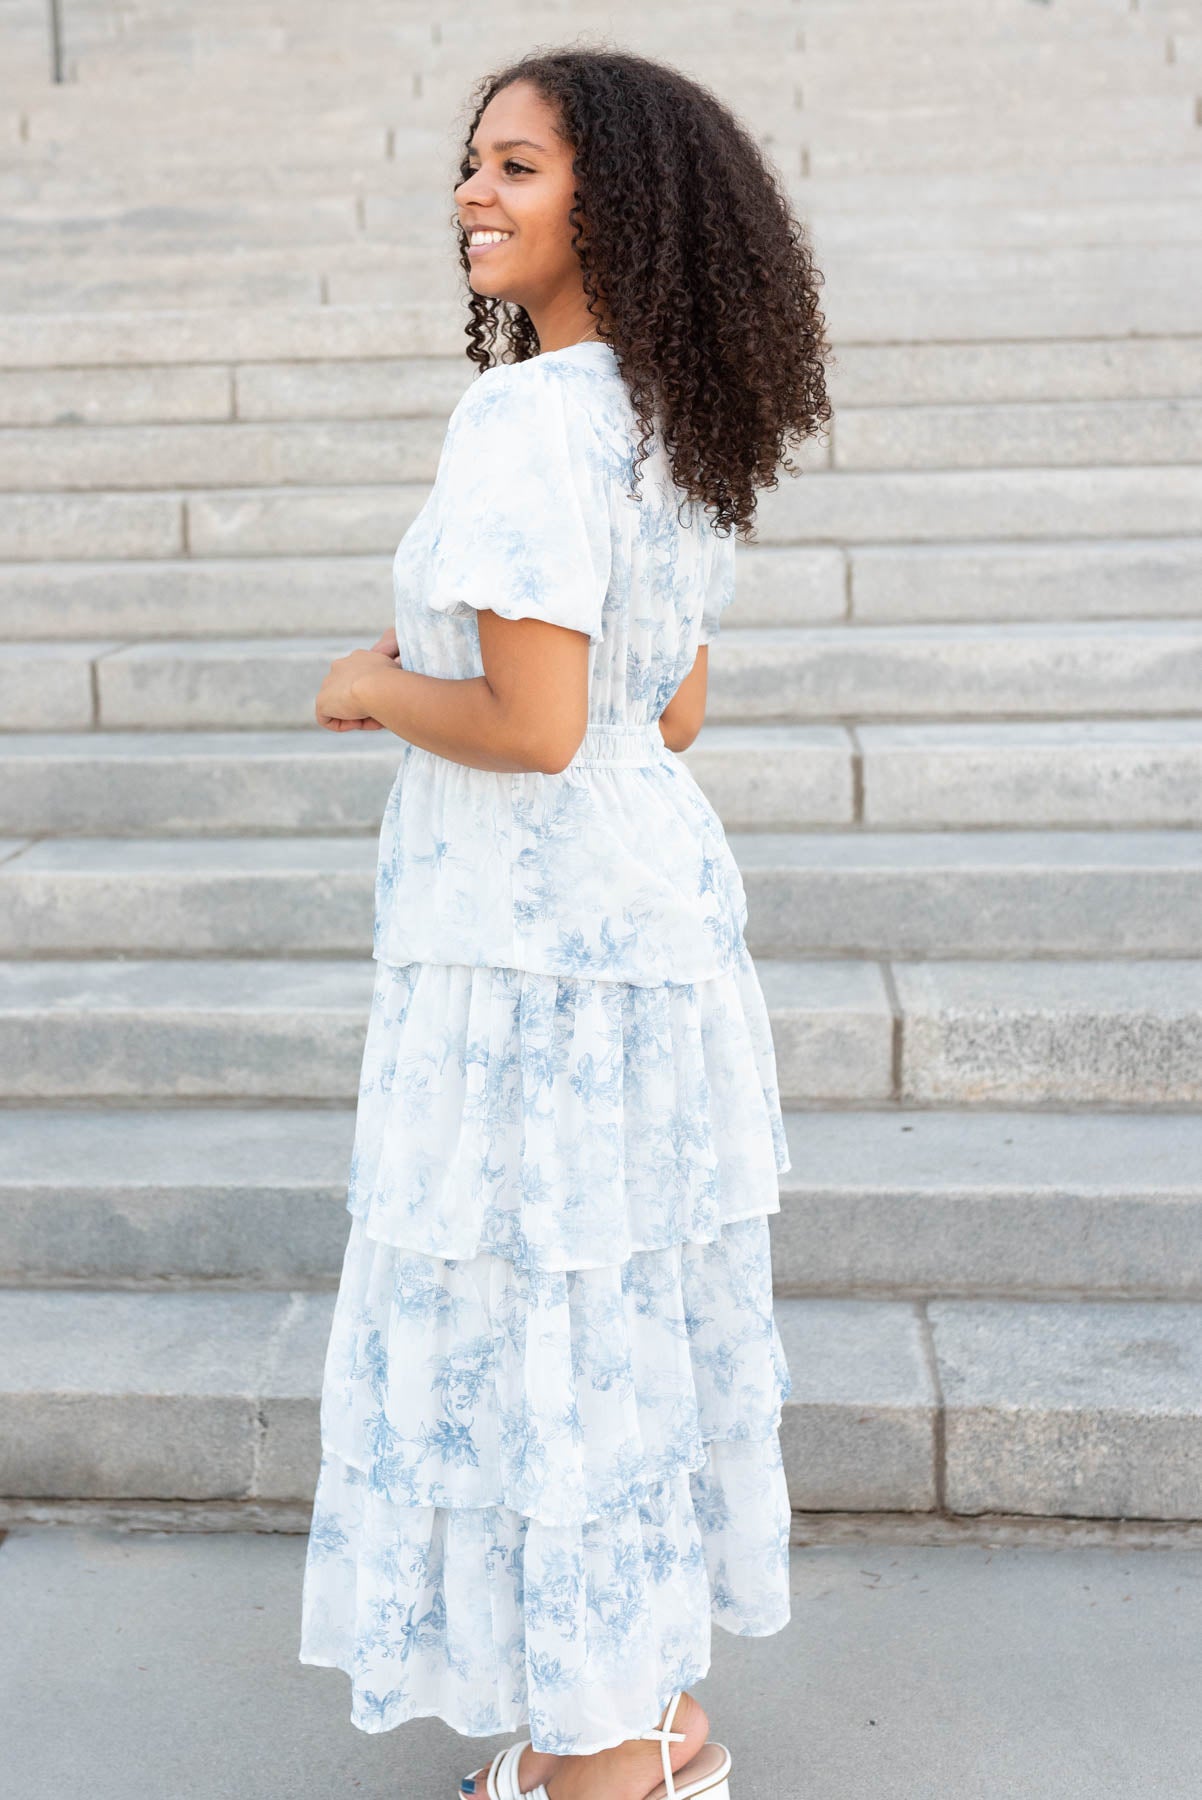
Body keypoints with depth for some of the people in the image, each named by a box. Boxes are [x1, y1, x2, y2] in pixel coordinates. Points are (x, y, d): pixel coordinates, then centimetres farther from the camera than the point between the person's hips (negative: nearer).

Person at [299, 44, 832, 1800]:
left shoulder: (529, 418, -19)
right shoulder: (680, 424, 10)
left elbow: (532, 726, -25)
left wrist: (376, 689, -7)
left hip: (536, 944, -10)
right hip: (660, 913, 10)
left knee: (538, 1340, 4)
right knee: (638, 1321, 19)